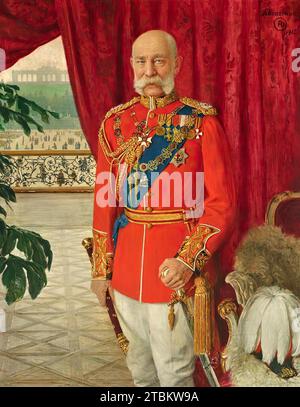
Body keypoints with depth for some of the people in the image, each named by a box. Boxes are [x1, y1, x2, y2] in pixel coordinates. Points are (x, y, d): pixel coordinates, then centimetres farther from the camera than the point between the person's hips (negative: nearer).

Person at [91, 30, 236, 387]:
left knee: (175, 370, 8)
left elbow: (222, 202, -8)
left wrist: (188, 260, -18)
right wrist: (101, 268, 7)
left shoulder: (202, 122, -7)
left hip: (177, 264, -4)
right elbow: (104, 200, 7)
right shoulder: (115, 122, 4)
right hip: (126, 260, 4)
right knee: (139, 362, 21)